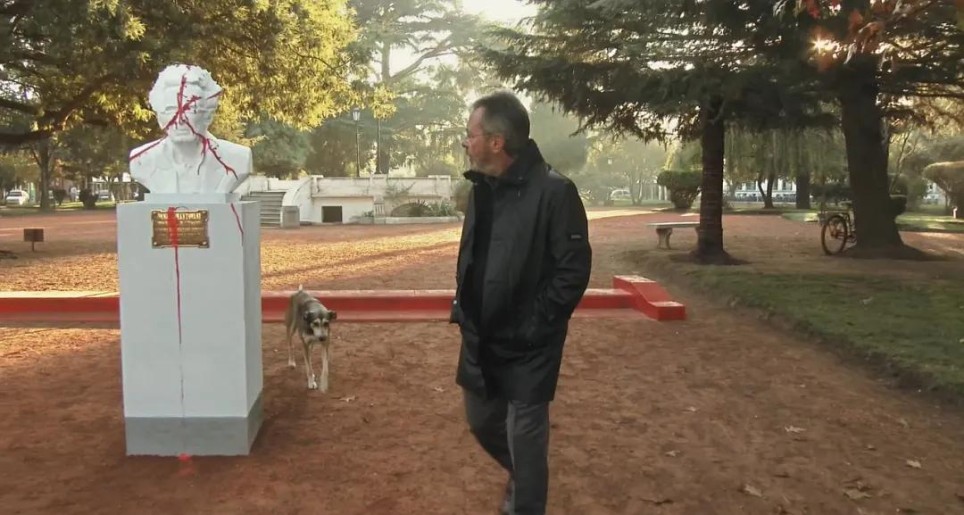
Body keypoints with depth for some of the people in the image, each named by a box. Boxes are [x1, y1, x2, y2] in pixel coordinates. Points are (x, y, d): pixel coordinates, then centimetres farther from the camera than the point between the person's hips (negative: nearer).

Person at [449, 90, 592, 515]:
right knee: (481, 422, 21)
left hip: (527, 347, -7)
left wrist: (534, 327, -18)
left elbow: (574, 271, -19)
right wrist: (463, 308, 8)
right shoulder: (482, 188, 5)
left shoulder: (553, 192, -19)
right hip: (480, 339, 8)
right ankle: (522, 476, 49)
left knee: (525, 438, 4)